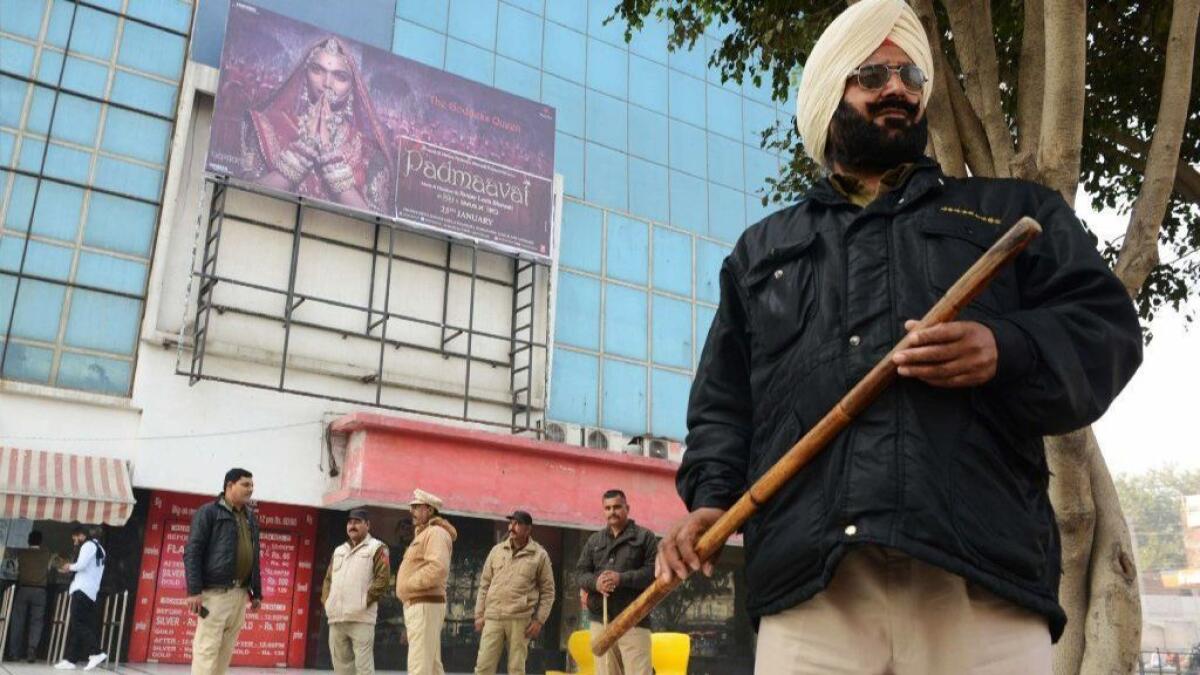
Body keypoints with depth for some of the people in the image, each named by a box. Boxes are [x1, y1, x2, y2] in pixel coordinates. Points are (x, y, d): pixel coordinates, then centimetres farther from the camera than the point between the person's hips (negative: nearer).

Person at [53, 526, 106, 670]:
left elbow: (81, 565, -17)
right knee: (74, 626, 8)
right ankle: (69, 660, 7)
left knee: (78, 624, -14)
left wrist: (70, 567, 1)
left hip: (83, 590, -10)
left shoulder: (88, 545, -4)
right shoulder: (99, 548, 26)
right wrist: (70, 569, 13)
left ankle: (96, 653, -20)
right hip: (90, 592, 10)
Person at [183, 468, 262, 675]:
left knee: (226, 650, 8)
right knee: (207, 649, -7)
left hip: (240, 593, 7)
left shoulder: (250, 517, 17)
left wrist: (256, 592, 16)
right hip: (215, 591, -7)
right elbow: (192, 552, -9)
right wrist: (194, 590, -16)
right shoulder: (209, 512, -3)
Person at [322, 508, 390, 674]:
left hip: (361, 618, -7)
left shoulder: (376, 548, 1)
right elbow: (329, 579, 25)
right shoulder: (339, 550, 22)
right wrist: (326, 600, 9)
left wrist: (366, 600, -14)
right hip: (336, 617, 7)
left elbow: (383, 577, -8)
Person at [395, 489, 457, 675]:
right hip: (417, 605, 10)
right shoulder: (423, 534, 23)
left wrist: (410, 584, -18)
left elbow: (439, 568, -25)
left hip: (425, 605, -10)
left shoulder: (435, 532, -10)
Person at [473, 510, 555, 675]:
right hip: (492, 618, 2)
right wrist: (479, 614, 8)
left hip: (520, 619, -2)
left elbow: (547, 591, 4)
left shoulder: (540, 555, 3)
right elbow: (484, 584, 14)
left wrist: (539, 620, -4)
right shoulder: (497, 550, 11)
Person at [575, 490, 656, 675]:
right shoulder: (594, 540, 17)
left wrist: (622, 579, -17)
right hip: (600, 619, 4)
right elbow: (579, 572, 12)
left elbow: (655, 571, -6)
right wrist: (595, 582, -11)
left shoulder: (645, 537, 4)